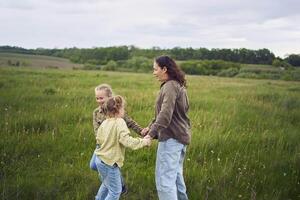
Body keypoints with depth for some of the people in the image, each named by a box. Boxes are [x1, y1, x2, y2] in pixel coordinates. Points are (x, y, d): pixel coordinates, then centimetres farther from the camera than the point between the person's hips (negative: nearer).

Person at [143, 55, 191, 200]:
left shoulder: (170, 86, -15)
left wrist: (151, 134, -29)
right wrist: (151, 127, 14)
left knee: (164, 180, -8)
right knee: (176, 175, 24)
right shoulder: (179, 85, 16)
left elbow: (165, 114, -26)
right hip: (181, 136, 10)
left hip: (171, 138, -10)